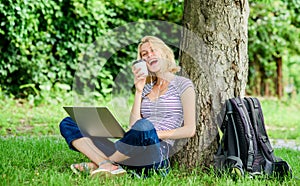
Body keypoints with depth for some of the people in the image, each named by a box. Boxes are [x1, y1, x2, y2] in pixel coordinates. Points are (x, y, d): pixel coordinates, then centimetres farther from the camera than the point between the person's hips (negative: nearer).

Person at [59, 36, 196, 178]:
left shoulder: (182, 84, 9)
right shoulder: (147, 88, 24)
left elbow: (190, 130, 0)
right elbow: (132, 127, 9)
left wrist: (157, 134, -10)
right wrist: (138, 91, 5)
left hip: (158, 153, -6)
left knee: (144, 126, -42)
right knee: (67, 124, -2)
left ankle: (97, 164, -20)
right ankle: (110, 166, -27)